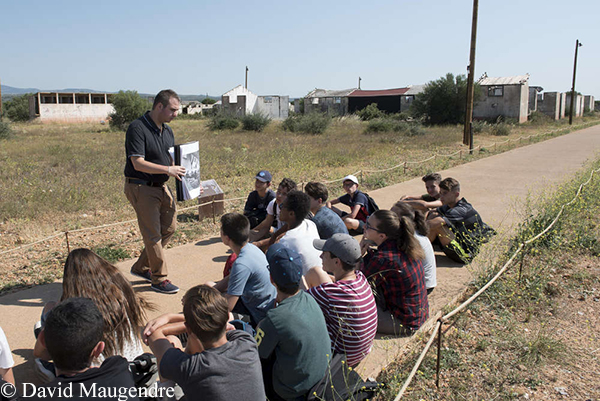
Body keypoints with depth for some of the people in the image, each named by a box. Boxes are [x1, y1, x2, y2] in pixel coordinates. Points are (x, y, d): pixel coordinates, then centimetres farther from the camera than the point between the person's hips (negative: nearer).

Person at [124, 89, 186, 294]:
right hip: (141, 187, -8)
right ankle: (159, 279, 11)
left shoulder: (167, 131, 11)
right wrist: (167, 170, -27)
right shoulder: (137, 128, -15)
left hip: (161, 186, 9)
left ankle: (141, 267, 28)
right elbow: (138, 163, -22)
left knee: (169, 227, 12)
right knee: (153, 233, -3)